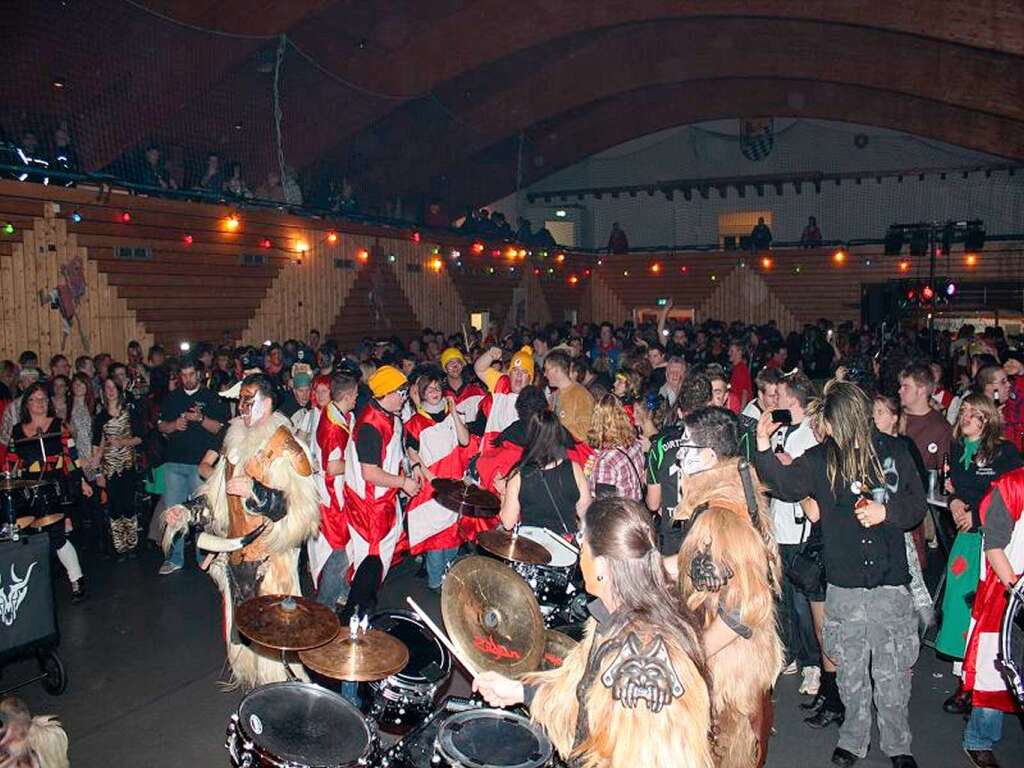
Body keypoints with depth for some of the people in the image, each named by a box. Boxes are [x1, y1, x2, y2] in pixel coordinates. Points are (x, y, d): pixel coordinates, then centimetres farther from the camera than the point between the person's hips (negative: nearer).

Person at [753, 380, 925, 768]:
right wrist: (764, 451, -28)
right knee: (850, 671, 14)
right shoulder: (820, 457, 0)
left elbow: (917, 504, 5)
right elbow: (787, 485, -12)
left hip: (890, 581, -1)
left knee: (892, 672, 10)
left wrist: (886, 511, -15)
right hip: (843, 584, 1)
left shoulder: (893, 451, 0)